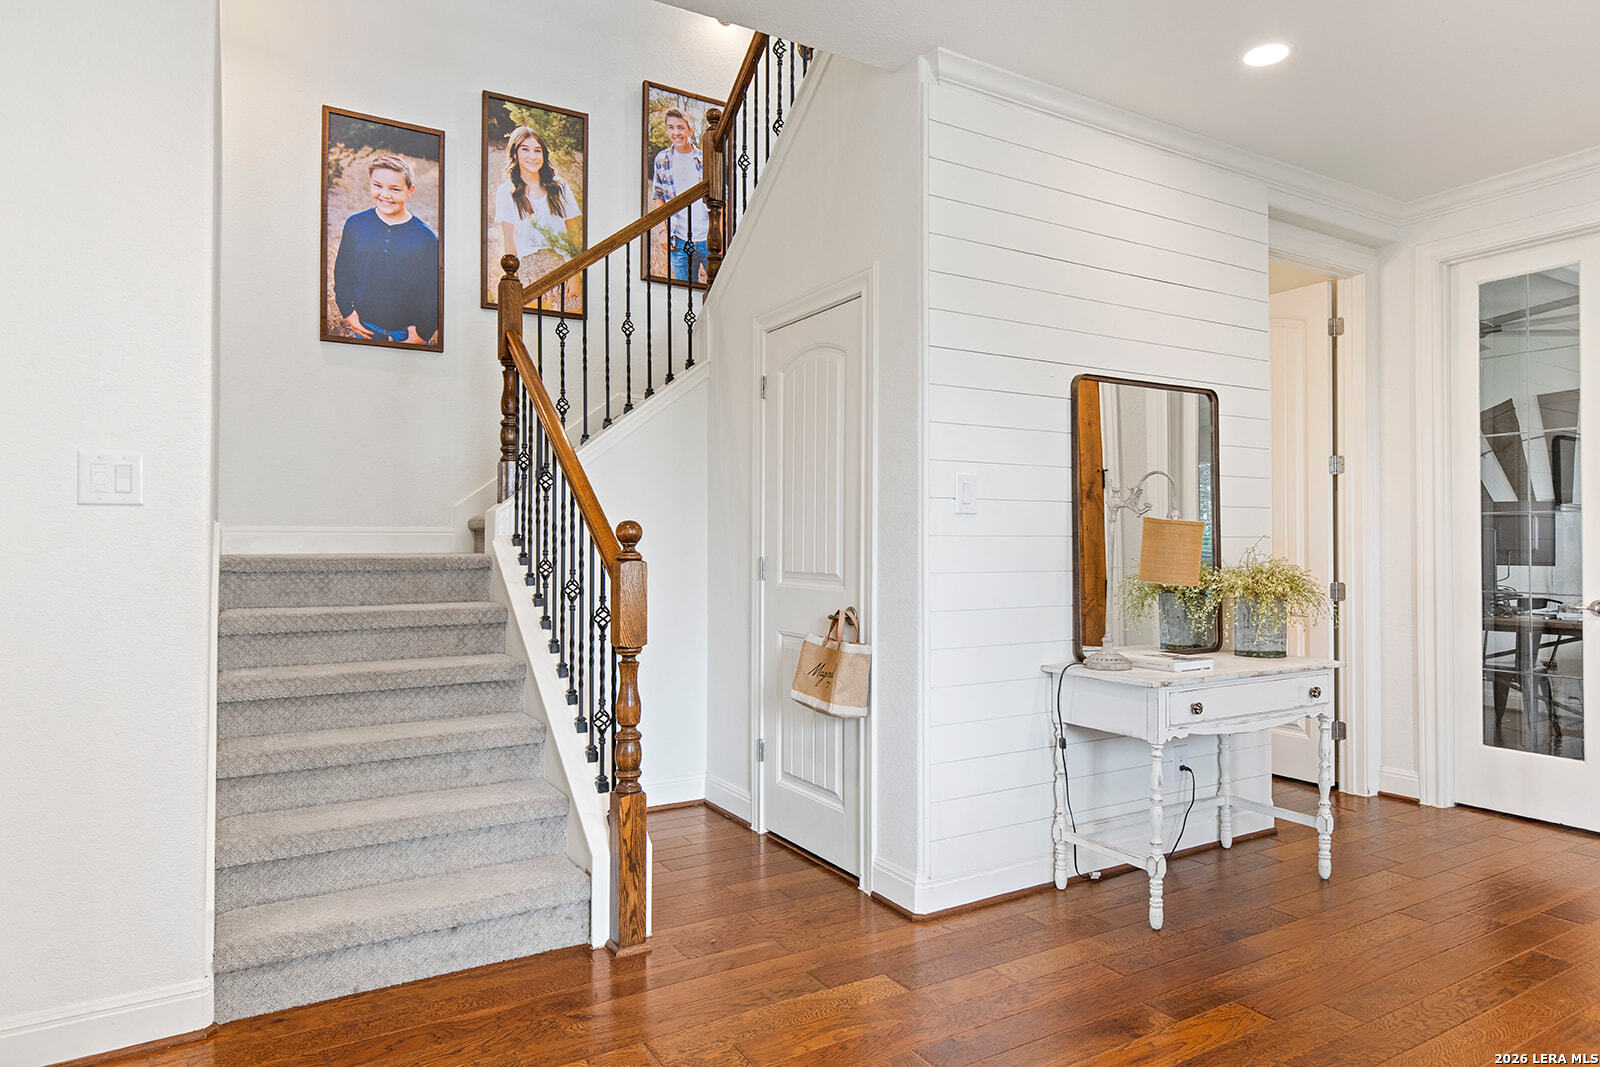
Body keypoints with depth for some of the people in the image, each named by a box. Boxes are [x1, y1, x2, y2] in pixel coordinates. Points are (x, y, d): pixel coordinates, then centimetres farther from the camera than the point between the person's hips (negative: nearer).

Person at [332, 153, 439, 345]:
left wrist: (423, 331, -9)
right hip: (365, 327, 3)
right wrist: (347, 310, 2)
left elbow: (433, 291, -6)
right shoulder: (355, 225, -1)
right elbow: (342, 271, 9)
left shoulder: (426, 237, -10)